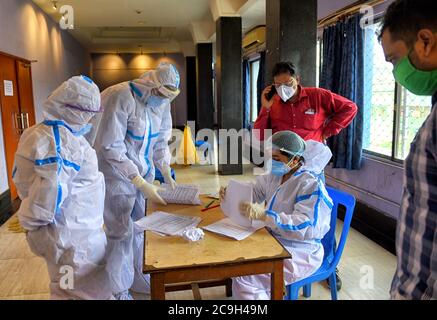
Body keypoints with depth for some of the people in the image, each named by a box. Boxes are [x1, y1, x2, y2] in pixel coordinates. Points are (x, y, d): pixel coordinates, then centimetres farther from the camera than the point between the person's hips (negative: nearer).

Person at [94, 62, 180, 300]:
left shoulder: (162, 102, -1)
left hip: (144, 173, 6)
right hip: (118, 175, -6)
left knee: (141, 228, 12)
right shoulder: (120, 97, -22)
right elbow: (111, 147, -23)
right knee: (121, 233, 2)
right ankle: (118, 290, 22)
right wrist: (142, 184, -25)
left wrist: (168, 176, -1)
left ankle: (138, 279, 33)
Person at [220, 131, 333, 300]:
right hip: (275, 241, 8)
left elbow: (305, 226, -31)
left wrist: (263, 215, -39)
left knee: (244, 280, -19)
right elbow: (254, 192, 17)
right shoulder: (274, 175, 1)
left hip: (300, 253, -8)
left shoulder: (311, 185, -21)